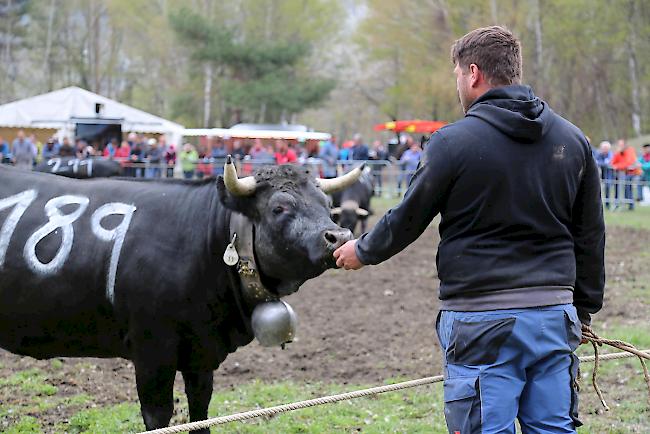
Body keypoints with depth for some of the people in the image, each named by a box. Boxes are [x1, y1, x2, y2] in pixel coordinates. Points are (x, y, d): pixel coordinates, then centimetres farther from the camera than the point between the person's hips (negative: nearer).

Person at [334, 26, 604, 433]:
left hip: (481, 322, -5)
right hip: (555, 313, 5)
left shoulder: (454, 141, -7)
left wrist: (362, 251, 21)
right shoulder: (573, 140, 8)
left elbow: (408, 219, 2)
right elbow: (591, 235, 13)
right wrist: (584, 308, 23)